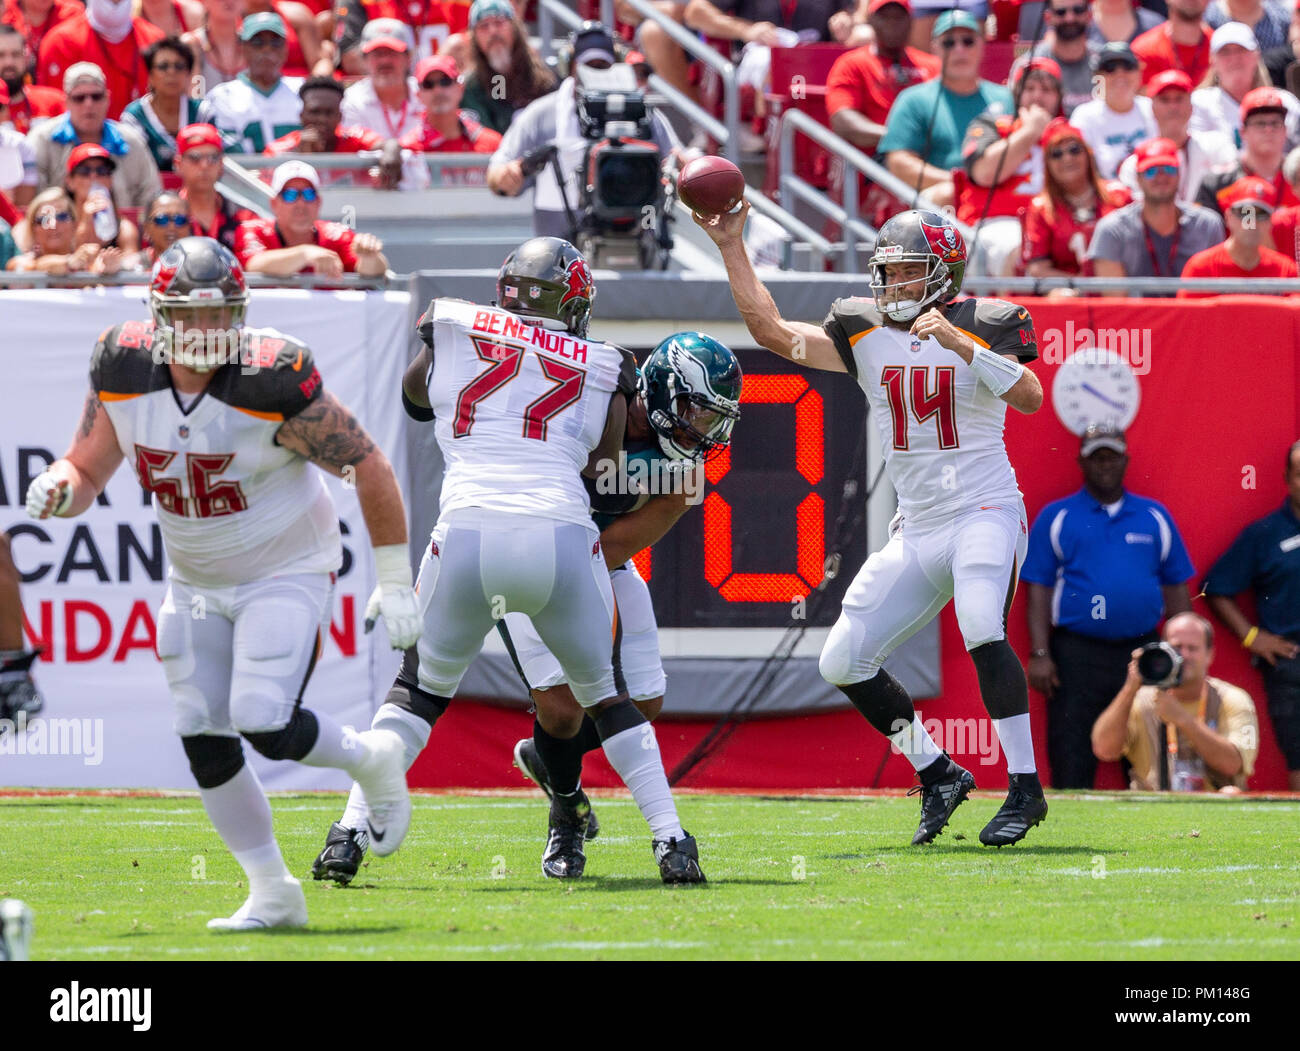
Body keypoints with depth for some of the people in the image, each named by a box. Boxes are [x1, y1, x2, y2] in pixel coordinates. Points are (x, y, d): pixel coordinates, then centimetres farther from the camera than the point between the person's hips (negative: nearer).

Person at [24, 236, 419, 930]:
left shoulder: (274, 383, -26)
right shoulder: (125, 373, -12)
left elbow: (368, 468, -17)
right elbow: (86, 470, 0)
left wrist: (394, 582, -13)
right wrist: (59, 489, -26)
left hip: (285, 574, -5)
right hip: (195, 581, 5)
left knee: (265, 727, -18)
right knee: (204, 742, 1)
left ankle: (370, 759, 14)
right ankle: (272, 894, 15)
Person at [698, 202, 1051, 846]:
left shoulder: (983, 326, -7)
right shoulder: (865, 333, 7)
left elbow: (1029, 396, -21)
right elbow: (771, 331, 4)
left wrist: (958, 343, -28)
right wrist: (731, 246, 0)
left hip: (985, 512, -7)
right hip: (917, 529, 7)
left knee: (982, 629, -31)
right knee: (842, 662, 3)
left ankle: (1025, 787, -24)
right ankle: (938, 775, 16)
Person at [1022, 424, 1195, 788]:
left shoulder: (1155, 516, 12)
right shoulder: (1056, 517, 6)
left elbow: (1176, 589, 13)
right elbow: (1039, 590, 2)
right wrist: (1040, 655, -7)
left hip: (1142, 650, 2)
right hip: (1077, 655, -2)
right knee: (1071, 767, -4)